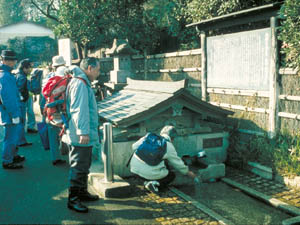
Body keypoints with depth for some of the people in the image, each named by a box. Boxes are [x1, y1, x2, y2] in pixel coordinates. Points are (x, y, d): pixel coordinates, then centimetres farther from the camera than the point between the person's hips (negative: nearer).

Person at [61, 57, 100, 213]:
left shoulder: (83, 83, 18)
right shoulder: (80, 84, -17)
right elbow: (79, 110, -24)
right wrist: (83, 132, -27)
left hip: (85, 136, 11)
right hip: (80, 136, -11)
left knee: (84, 166, 20)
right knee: (78, 168, -3)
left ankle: (82, 192, 34)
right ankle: (73, 199, 6)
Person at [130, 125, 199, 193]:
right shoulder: (170, 148, -1)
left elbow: (135, 147, 8)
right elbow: (178, 164, 10)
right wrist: (188, 173, 28)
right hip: (150, 174, -5)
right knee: (172, 175, 23)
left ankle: (148, 182, 15)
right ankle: (155, 183, -4)